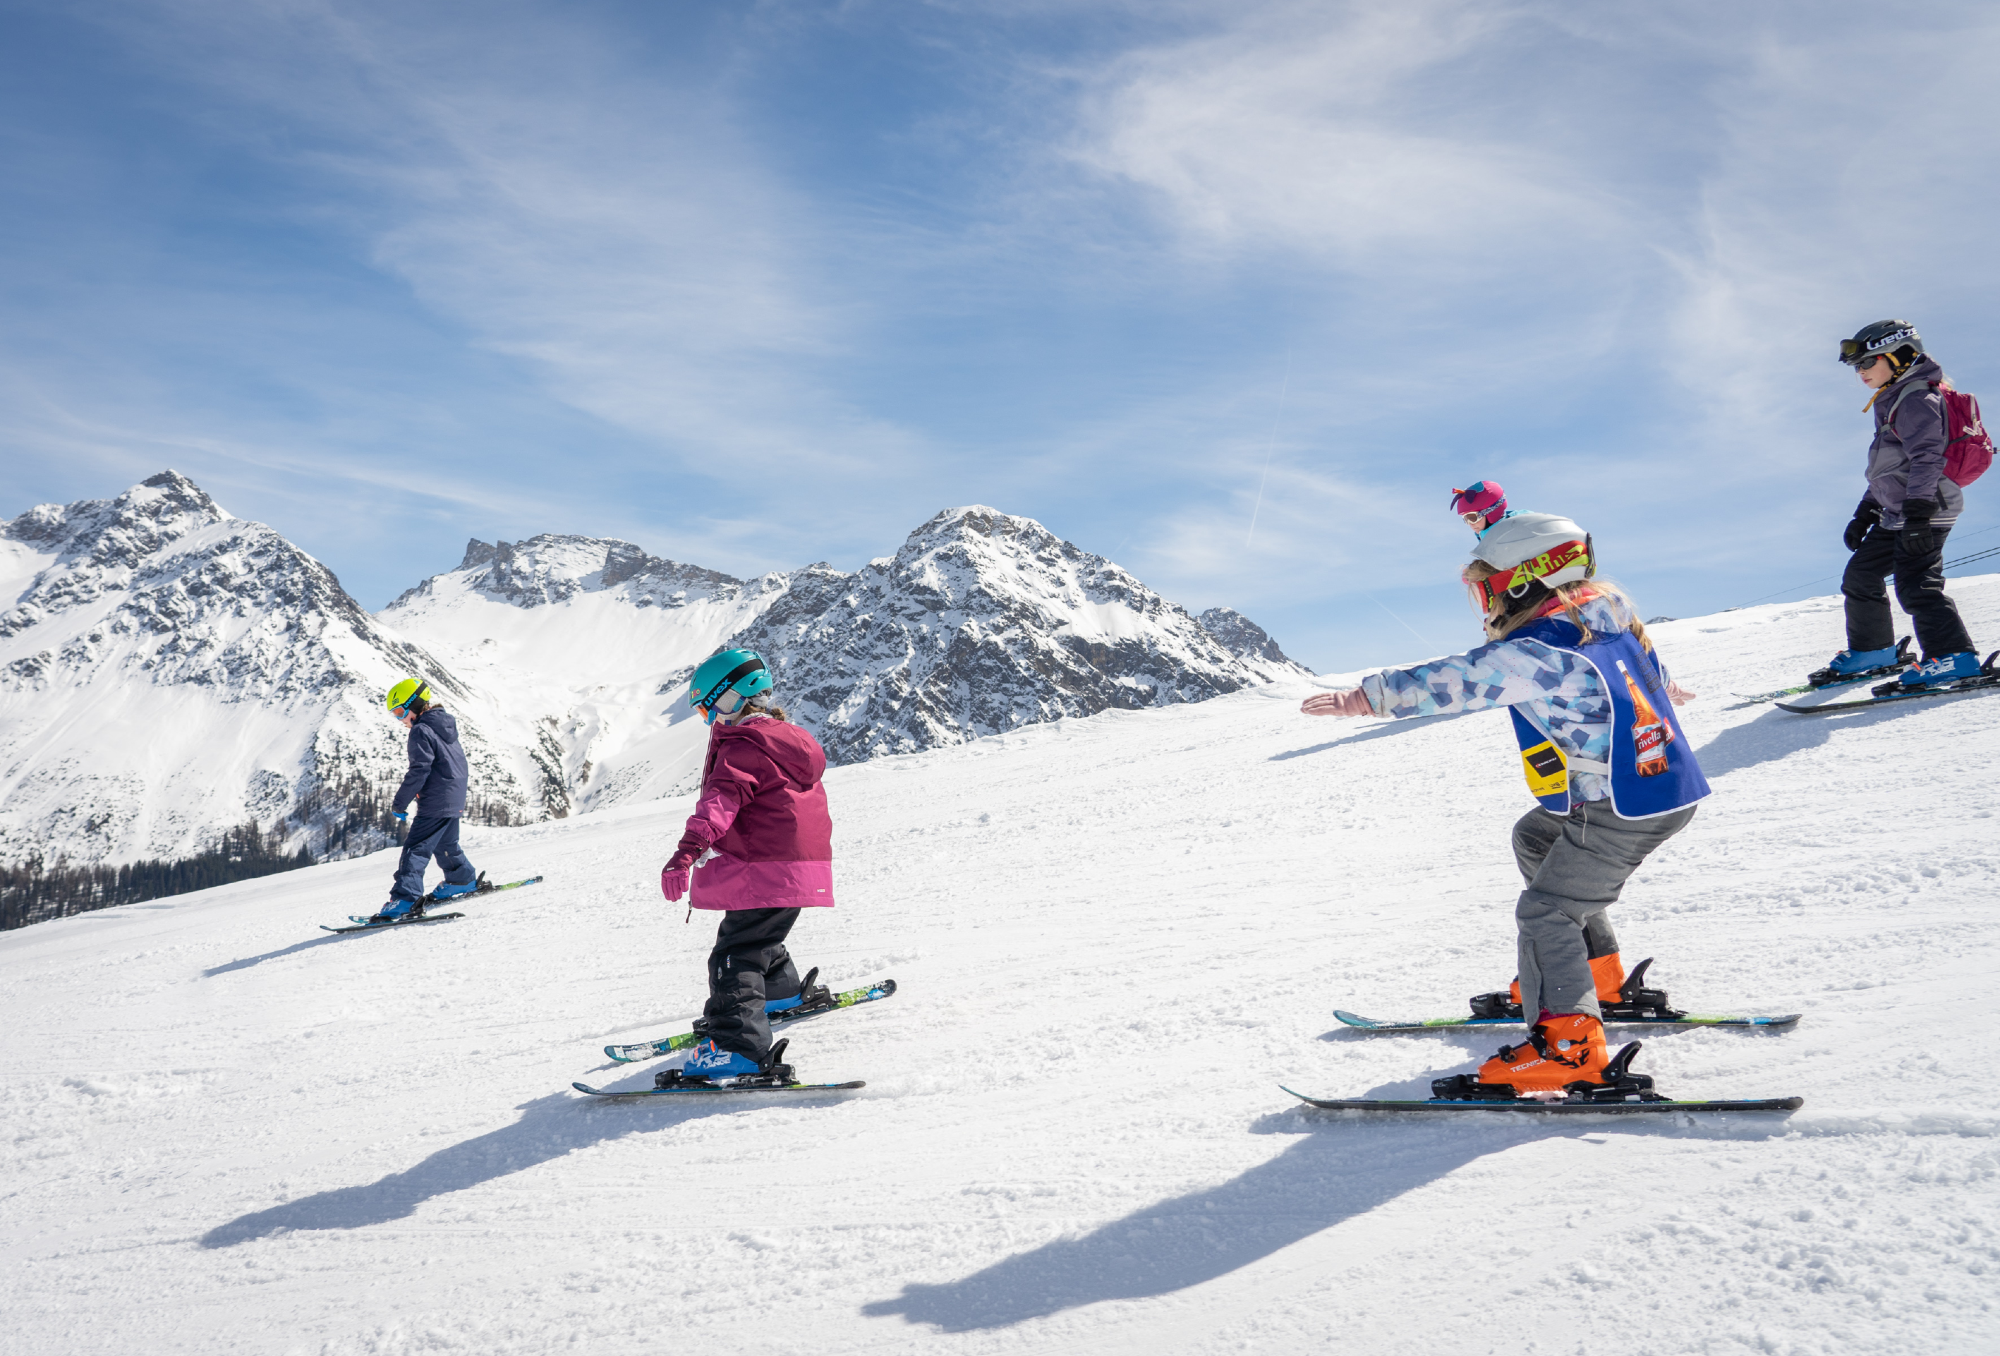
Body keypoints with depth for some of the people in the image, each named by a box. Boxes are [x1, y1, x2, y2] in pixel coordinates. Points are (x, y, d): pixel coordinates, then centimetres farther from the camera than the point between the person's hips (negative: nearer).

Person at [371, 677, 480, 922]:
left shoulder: (421, 731, -14)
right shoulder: (447, 725, 14)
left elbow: (419, 771, -20)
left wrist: (399, 802, -13)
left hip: (435, 803, -9)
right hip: (455, 800, 9)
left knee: (415, 849, -13)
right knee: (445, 844, 27)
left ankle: (405, 898, -22)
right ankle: (463, 880, 41)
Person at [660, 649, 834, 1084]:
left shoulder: (742, 747, -12)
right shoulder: (788, 737, 19)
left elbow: (721, 802, -29)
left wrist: (687, 853, -41)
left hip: (764, 874, -10)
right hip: (803, 865, 10)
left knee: (735, 956, -14)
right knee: (759, 938, 31)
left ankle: (740, 1049, -26)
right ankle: (783, 992, 54)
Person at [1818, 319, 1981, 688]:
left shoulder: (1917, 399, -12)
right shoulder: (1895, 402, 22)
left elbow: (1926, 458, -22)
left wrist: (1917, 516, -29)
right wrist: (1863, 515, 27)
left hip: (1926, 510, -11)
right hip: (1895, 515, 11)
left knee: (1915, 585, -18)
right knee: (1859, 575, 15)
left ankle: (1954, 657, -19)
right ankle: (1871, 651, 26)